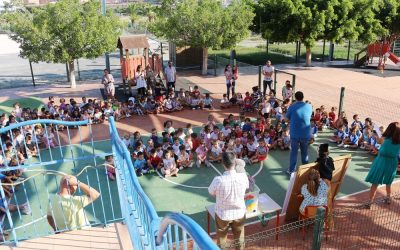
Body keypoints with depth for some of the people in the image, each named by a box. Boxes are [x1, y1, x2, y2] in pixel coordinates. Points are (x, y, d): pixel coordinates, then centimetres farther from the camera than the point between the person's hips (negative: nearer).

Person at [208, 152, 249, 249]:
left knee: (221, 237, 24)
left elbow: (211, 193, -8)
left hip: (222, 214, -2)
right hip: (239, 213, 2)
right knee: (239, 237, 27)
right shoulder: (243, 177, -22)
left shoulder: (218, 180, -29)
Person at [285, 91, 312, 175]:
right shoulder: (309, 107, -3)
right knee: (305, 152, 18)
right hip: (306, 134, 3)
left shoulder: (292, 107, -12)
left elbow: (288, 118, 0)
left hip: (295, 134, -2)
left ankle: (292, 170, 15)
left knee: (293, 152, 9)